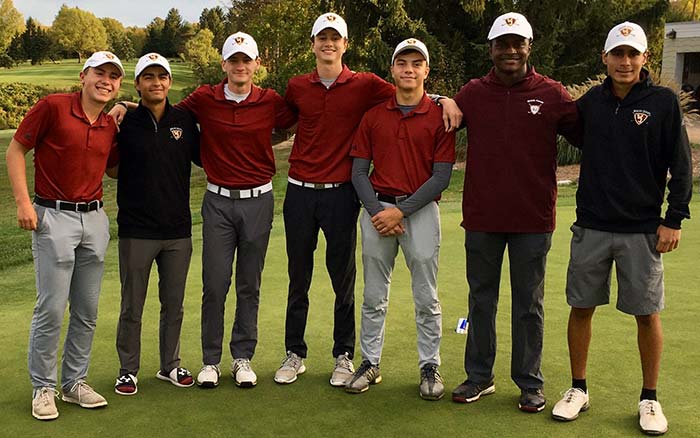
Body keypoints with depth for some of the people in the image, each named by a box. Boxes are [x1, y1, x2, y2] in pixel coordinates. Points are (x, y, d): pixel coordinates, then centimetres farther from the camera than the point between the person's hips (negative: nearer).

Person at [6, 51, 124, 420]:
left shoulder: (110, 126, 9)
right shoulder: (52, 106, -7)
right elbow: (15, 150, -4)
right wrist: (23, 202, -12)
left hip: (95, 219, 6)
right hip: (54, 217, -6)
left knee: (87, 311, 10)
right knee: (51, 309, -3)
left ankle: (75, 382, 23)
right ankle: (43, 388, 13)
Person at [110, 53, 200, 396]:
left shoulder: (184, 121, 4)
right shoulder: (125, 123, -3)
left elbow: (204, 156, 15)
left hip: (178, 231, 3)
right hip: (136, 232, -2)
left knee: (173, 304, 14)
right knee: (132, 307, 7)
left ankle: (170, 365, 29)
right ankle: (128, 370, 22)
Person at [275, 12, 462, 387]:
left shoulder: (364, 85, -1)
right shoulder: (297, 87, 6)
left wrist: (444, 100, -14)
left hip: (341, 194, -2)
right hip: (300, 191, 2)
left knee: (343, 280, 6)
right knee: (298, 279, 10)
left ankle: (343, 356, 20)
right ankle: (294, 353, 23)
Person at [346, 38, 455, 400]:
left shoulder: (439, 117, -1)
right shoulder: (373, 116, 7)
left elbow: (441, 177, -6)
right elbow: (359, 171, 6)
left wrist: (401, 211, -12)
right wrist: (377, 211, -8)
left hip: (420, 210, -2)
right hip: (377, 210, 3)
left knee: (426, 298, 4)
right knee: (374, 296, 9)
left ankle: (430, 367, 16)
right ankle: (369, 363, 21)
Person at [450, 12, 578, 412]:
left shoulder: (552, 95, -2)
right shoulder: (472, 93, 2)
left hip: (533, 218, -2)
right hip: (481, 216, 2)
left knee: (528, 305, 9)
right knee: (481, 300, 13)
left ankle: (531, 384, 22)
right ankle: (479, 377, 26)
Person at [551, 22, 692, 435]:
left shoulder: (664, 102, -5)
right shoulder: (591, 102, 4)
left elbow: (681, 166, -4)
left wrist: (674, 220, -8)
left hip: (643, 230, -2)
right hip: (592, 226, 3)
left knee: (647, 313, 4)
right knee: (581, 307, 7)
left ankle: (650, 398, 21)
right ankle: (578, 389, 23)